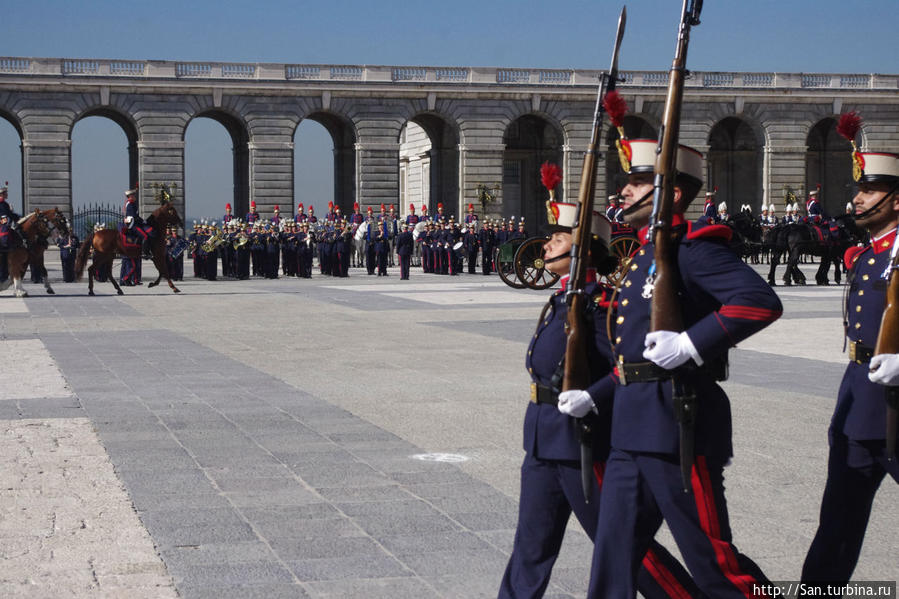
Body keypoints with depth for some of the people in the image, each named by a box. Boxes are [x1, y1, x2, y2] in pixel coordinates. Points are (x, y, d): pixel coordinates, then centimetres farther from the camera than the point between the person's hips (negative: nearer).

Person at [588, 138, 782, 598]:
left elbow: (762, 302, -26)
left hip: (678, 422, -9)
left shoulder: (692, 248, -12)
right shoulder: (646, 254, 17)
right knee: (614, 556, 11)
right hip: (634, 428, 10)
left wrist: (691, 344, -28)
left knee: (712, 561, -1)